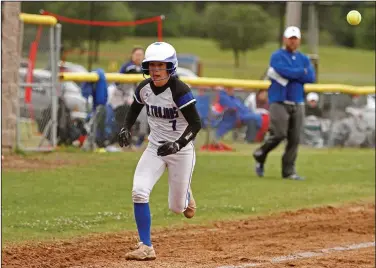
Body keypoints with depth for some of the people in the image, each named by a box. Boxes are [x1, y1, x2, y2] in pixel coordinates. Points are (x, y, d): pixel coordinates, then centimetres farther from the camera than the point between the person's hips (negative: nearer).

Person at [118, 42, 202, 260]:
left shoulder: (180, 91, -23)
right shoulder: (144, 88, -6)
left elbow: (196, 123, -22)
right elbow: (134, 109, 14)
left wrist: (177, 145, -34)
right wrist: (126, 128, -4)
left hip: (181, 151, -4)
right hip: (155, 148, 4)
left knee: (177, 207, 6)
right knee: (139, 192, -19)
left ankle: (185, 195, 46)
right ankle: (146, 247, -13)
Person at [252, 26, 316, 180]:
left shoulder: (304, 59, 15)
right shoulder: (277, 57, 1)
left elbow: (311, 78, 0)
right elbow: (286, 71, -17)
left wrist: (292, 75, -8)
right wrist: (302, 72, -3)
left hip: (297, 104, 5)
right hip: (279, 102, -5)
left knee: (294, 139, -2)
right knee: (279, 134, -15)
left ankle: (289, 171, 3)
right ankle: (260, 155, 10)